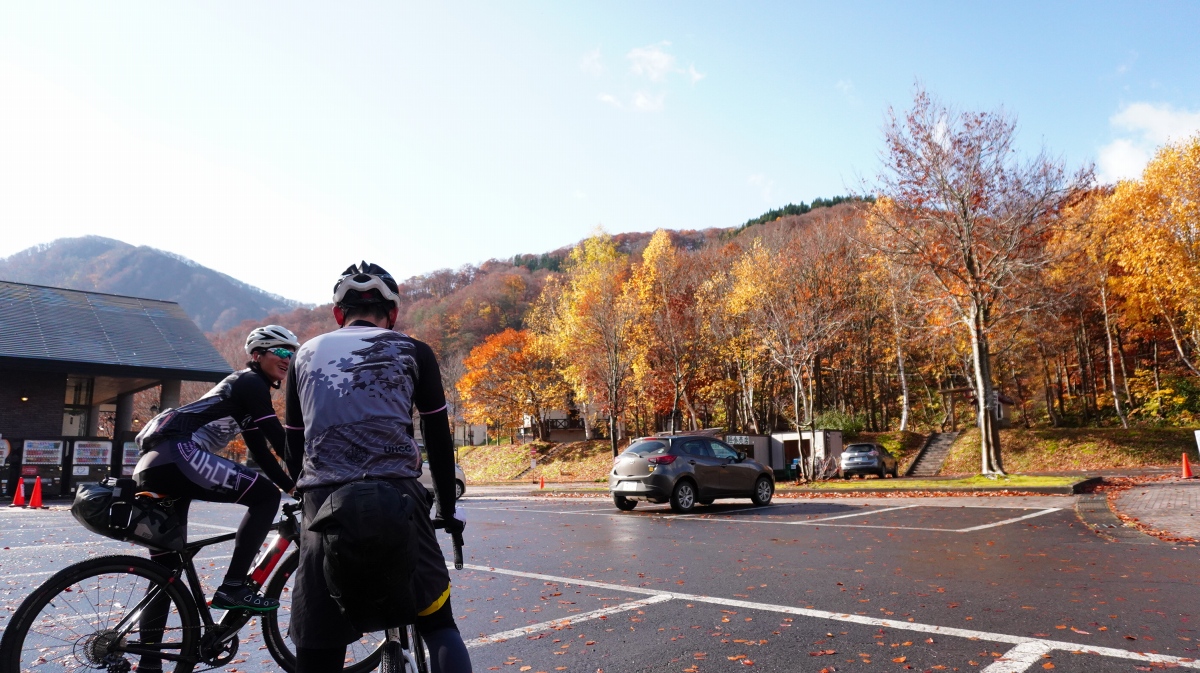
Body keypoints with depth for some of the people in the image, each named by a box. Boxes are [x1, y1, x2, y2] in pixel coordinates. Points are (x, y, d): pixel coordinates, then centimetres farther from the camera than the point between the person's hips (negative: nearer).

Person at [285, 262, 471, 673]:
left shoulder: (307, 355, 20)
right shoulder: (412, 351, 11)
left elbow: (294, 445, 22)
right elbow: (439, 439, 13)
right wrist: (447, 508, 24)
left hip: (324, 504, 2)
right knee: (438, 626, 14)